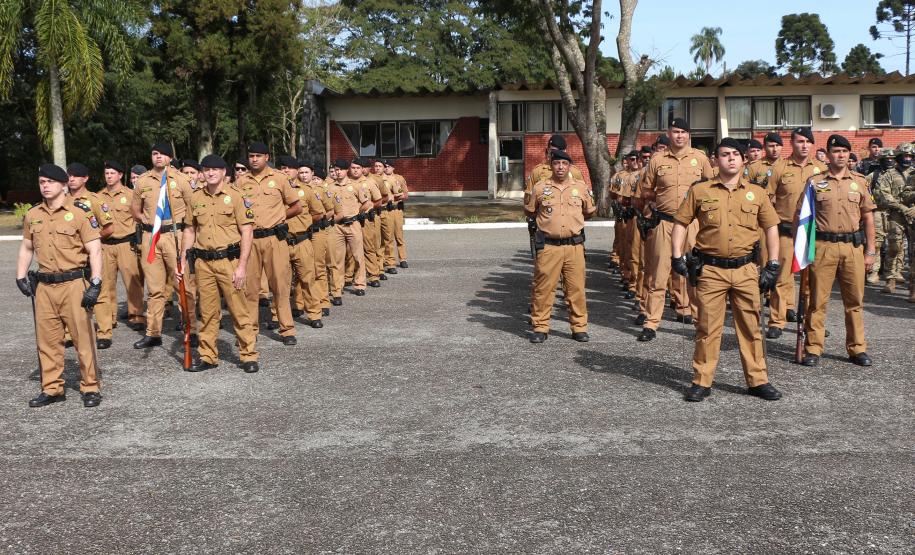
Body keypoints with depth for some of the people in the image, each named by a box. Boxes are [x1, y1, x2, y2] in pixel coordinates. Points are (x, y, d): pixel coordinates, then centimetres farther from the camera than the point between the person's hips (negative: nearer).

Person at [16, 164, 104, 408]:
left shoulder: (80, 212, -6)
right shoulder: (32, 215, 9)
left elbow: (94, 250, -8)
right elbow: (26, 248, 21)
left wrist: (95, 284, -15)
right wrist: (21, 276, 9)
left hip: (73, 284, -5)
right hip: (44, 286, 5)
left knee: (83, 337, -1)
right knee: (47, 339, 10)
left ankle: (90, 388, 11)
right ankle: (52, 388, 21)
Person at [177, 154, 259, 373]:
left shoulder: (235, 196, -4)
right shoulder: (196, 198, 9)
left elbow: (247, 232, -7)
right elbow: (190, 230, 16)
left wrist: (242, 266, -13)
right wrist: (182, 262, 10)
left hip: (229, 260, -4)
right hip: (203, 262, 4)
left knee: (239, 310, -2)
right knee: (207, 312, 10)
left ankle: (249, 355, 8)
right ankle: (207, 356, 20)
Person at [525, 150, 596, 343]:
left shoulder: (580, 187, 7)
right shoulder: (540, 187, 3)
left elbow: (590, 211, 22)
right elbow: (529, 211, 18)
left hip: (574, 246, 1)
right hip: (548, 246, -1)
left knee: (576, 288, 4)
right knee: (543, 288, 1)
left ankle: (579, 327, 16)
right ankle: (540, 327, 12)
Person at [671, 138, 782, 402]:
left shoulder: (757, 193, 8)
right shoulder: (700, 190, 3)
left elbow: (771, 226, 12)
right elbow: (681, 222, 7)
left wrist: (772, 265, 6)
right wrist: (677, 257, -2)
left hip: (746, 270, 2)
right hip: (710, 270, -2)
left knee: (750, 326, 9)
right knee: (707, 327, 3)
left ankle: (758, 381, 20)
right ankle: (701, 382, 13)